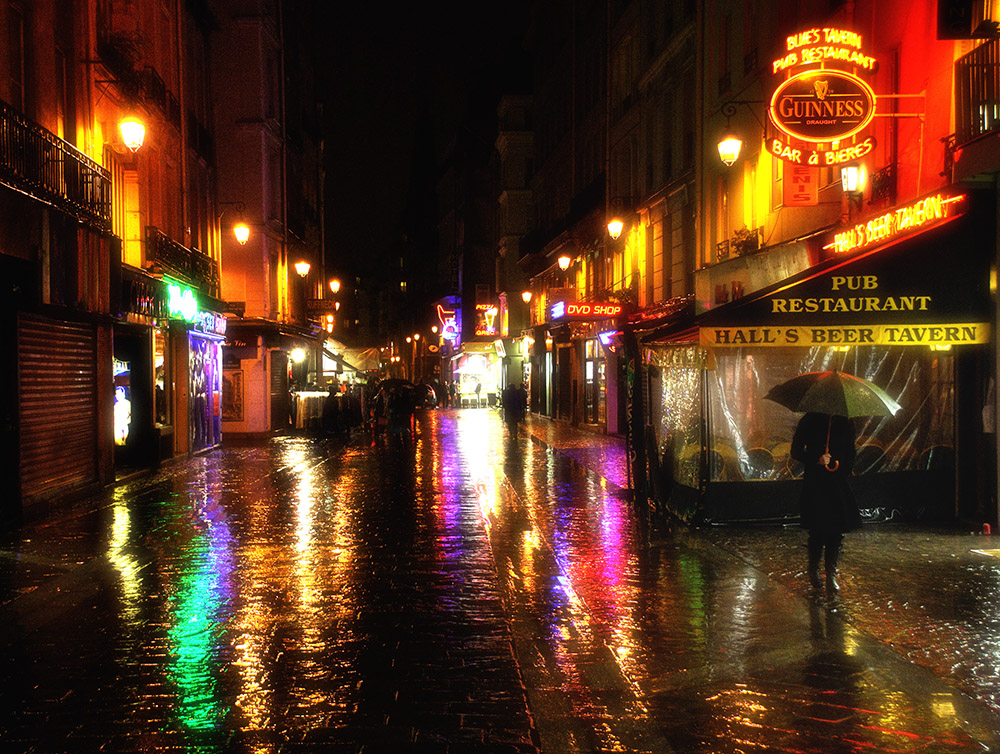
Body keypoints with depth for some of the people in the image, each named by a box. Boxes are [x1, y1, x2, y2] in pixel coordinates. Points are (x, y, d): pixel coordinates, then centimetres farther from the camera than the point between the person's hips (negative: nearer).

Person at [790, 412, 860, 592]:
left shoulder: (845, 424, 9)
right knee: (817, 530, -1)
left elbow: (850, 455, 17)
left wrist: (844, 472, 1)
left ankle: (831, 575, 8)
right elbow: (796, 451, 1)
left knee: (837, 530, 0)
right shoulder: (809, 422, 0)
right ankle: (813, 569, 20)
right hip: (814, 484, -3)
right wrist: (817, 460, -15)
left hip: (839, 484, 3)